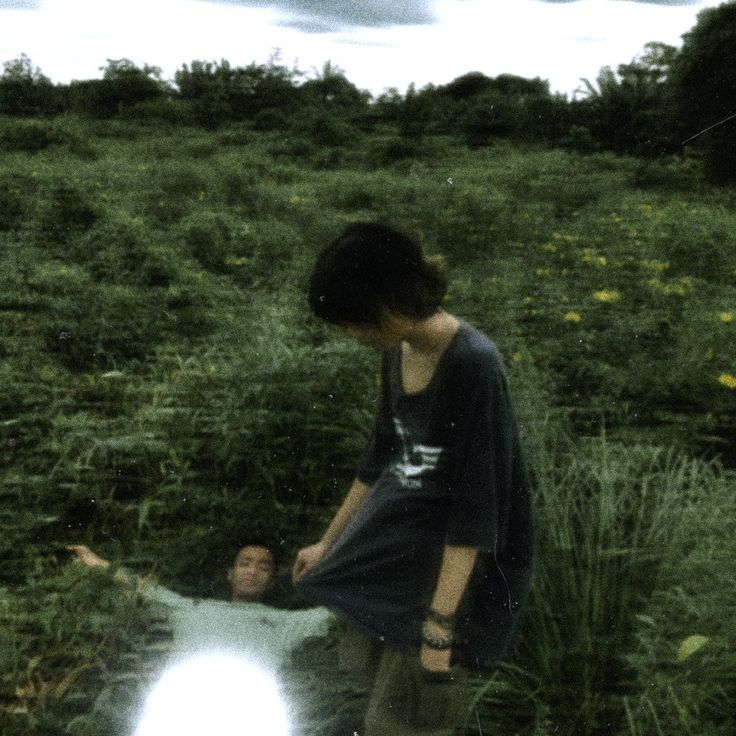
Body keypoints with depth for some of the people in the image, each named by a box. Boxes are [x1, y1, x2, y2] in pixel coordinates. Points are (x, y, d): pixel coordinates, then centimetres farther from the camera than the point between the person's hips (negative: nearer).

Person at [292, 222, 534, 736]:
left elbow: (475, 507, -24)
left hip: (461, 561, -7)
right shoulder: (398, 351, -1)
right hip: (400, 540, 8)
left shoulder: (473, 366, -26)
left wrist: (441, 624, -23)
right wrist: (330, 543, 19)